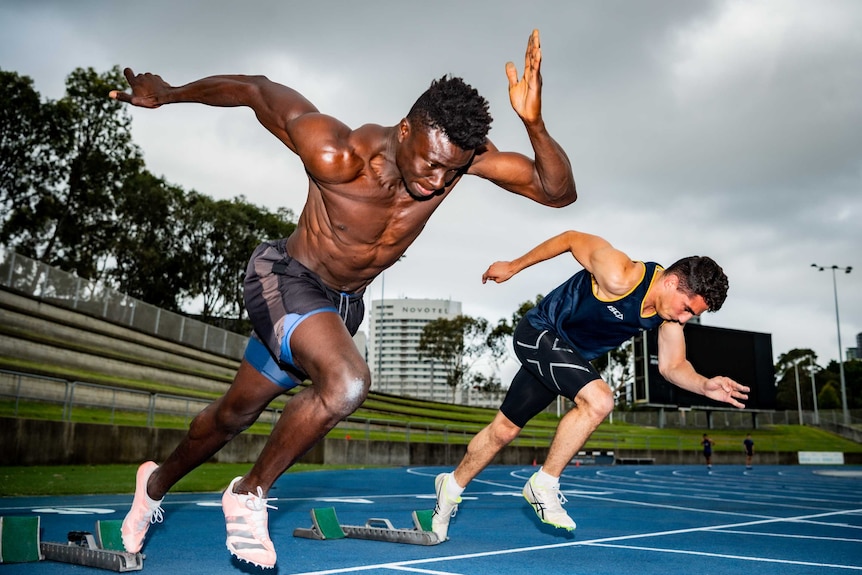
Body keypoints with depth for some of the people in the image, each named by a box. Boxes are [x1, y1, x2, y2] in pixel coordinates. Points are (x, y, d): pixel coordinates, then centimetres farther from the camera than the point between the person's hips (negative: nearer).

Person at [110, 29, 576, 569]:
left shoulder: (460, 155, -20)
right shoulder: (338, 154, -31)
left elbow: (559, 192, -19)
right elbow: (255, 89, -17)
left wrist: (534, 124, -38)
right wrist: (167, 94, -2)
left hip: (344, 302, 6)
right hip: (287, 280, -5)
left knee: (237, 413, 18)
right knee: (347, 383, -33)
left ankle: (158, 482, 47)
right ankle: (250, 494, -6)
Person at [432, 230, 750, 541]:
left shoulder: (671, 314, -10)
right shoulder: (619, 277, -31)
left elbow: (672, 366, -1)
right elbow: (572, 238, -18)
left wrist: (705, 385, -23)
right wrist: (513, 266, -7)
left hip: (570, 355, 8)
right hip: (538, 332, -8)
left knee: (505, 429, 13)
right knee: (599, 401, -27)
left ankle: (452, 486, 32)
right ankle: (543, 485, -8)